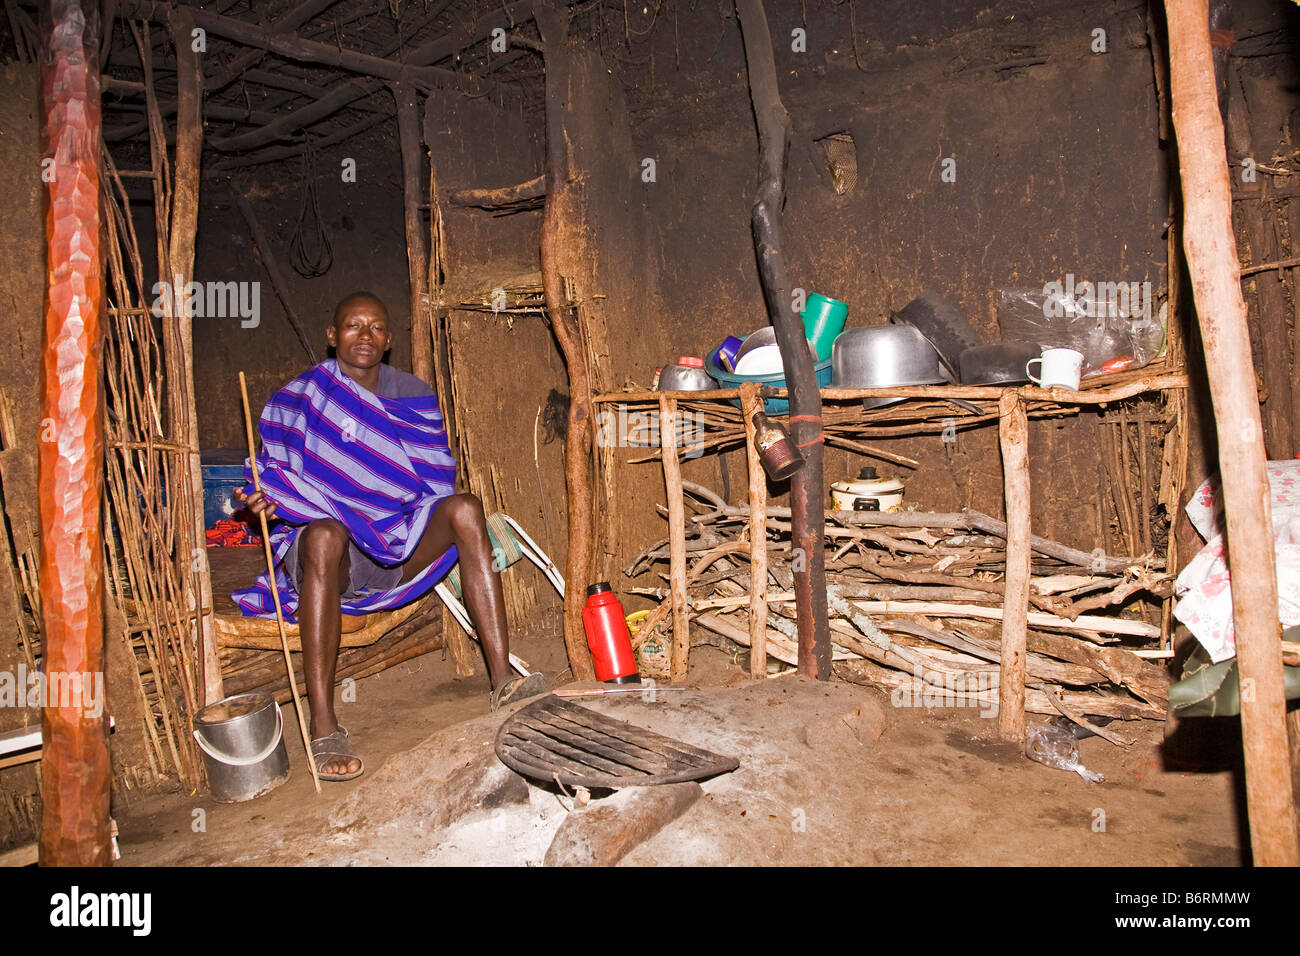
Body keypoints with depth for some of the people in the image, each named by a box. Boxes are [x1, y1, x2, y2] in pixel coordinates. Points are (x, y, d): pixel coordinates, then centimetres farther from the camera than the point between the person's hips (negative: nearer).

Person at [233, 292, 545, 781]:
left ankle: (502, 680, -29)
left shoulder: (413, 398, 11)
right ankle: (323, 728, -38)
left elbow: (436, 482, 9)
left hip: (400, 546, 3)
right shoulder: (299, 397, 5)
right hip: (333, 554, -3)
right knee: (325, 535, -38)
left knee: (465, 507, -24)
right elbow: (273, 474, 10)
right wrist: (262, 500, -12)